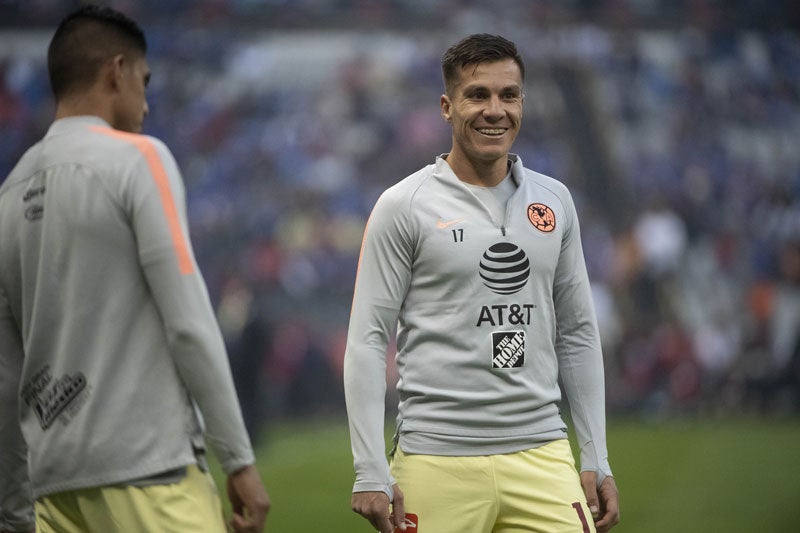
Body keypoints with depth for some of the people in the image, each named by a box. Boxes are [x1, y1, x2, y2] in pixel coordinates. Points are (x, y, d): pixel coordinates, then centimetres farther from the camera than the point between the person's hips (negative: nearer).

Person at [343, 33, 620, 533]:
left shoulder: (554, 201, 12)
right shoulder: (404, 206, -1)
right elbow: (368, 341, -3)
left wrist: (597, 460, 12)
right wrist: (371, 474, -10)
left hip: (541, 454, 4)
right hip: (438, 463, -4)